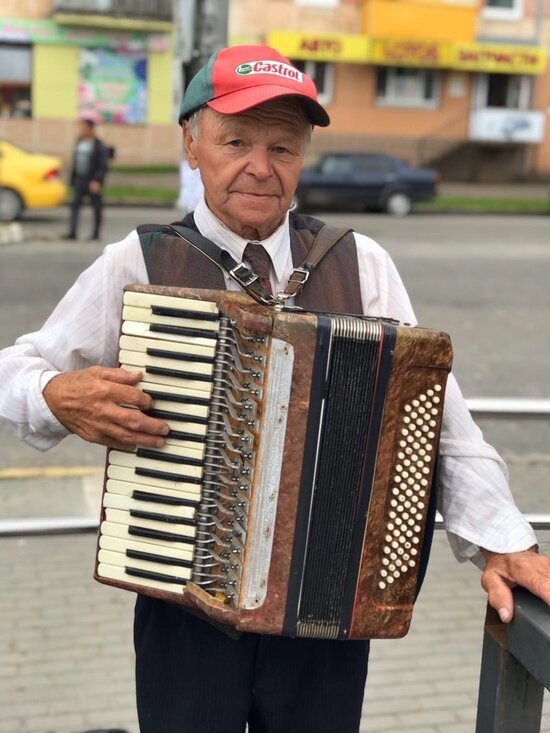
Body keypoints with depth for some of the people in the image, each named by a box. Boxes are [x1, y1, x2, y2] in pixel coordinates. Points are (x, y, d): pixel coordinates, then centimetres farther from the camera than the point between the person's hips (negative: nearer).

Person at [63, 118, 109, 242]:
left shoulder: (99, 146, -10)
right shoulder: (79, 142, 10)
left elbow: (103, 166, -13)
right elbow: (75, 161, 17)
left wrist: (97, 181, -22)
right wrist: (73, 178, 15)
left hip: (93, 182, -6)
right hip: (79, 180, 6)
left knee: (97, 206, 5)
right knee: (75, 204, -3)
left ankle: (96, 232, 14)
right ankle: (72, 232, -6)